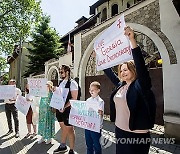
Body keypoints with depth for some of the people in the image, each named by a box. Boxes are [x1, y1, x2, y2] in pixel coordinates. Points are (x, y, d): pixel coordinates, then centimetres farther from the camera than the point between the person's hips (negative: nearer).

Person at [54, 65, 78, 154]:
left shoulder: (72, 83, -14)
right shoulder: (61, 83, 10)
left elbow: (74, 98, -19)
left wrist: (64, 107, -23)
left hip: (68, 110, -7)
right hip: (60, 109, 8)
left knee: (69, 130, 5)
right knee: (63, 128, 21)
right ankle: (63, 146, 39)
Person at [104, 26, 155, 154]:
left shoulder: (140, 85, -14)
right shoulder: (120, 85, 5)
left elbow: (140, 63, -29)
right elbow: (109, 72, 15)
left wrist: (132, 40, -35)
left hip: (137, 134, -7)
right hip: (119, 130, 7)